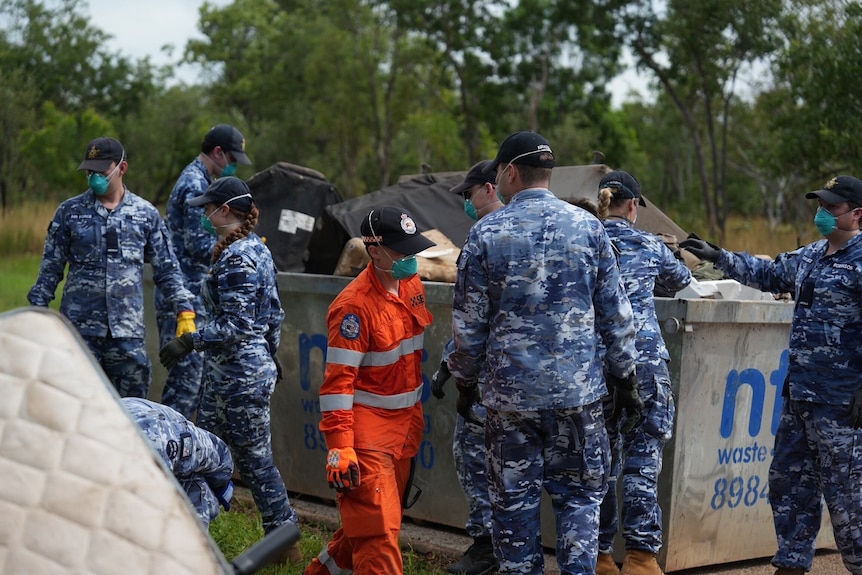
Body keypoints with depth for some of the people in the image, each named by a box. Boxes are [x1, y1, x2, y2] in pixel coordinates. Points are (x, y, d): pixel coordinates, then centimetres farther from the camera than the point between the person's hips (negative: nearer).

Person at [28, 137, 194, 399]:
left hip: (128, 329, 1)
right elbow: (51, 268, 7)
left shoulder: (146, 214, 5)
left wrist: (185, 311, 0)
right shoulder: (69, 212, 4)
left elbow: (167, 270, 8)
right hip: (80, 327, 0)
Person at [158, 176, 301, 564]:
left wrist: (188, 341, -20)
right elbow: (274, 312, 17)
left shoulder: (235, 258, -19)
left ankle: (286, 546, 10)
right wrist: (269, 355, 25)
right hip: (256, 366, 10)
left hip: (238, 377, -10)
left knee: (255, 460, 0)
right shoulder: (257, 249, 11)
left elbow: (235, 324, -23)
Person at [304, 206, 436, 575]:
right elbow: (338, 380, -21)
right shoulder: (354, 305, -20)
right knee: (378, 531, -8)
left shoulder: (412, 284, 5)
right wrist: (339, 448, -26)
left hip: (407, 421, 8)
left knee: (366, 521, 18)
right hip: (368, 424, -8)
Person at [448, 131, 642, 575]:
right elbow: (615, 314, 3)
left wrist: (466, 383, 13)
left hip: (510, 392, -1)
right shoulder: (588, 227, 0)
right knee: (579, 496, 10)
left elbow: (468, 323, -1)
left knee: (514, 501, 9)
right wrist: (624, 377, 13)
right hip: (578, 389, 1)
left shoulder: (486, 233, -4)